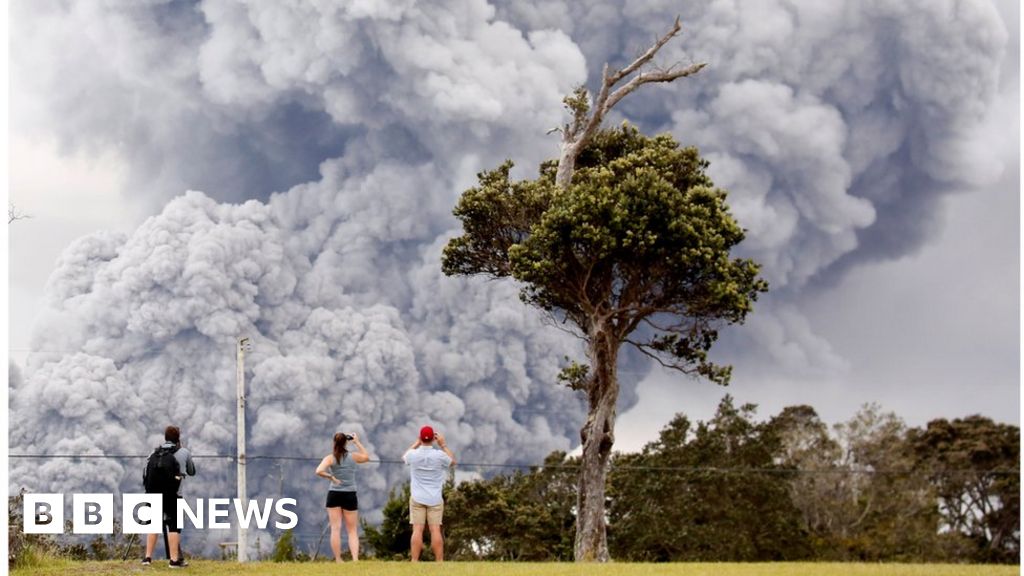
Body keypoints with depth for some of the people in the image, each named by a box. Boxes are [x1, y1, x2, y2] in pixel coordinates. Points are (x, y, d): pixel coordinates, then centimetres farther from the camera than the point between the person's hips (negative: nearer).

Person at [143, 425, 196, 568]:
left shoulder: (155, 453, 10)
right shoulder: (184, 453, 5)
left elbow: (146, 473, 6)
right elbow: (192, 472, 19)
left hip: (155, 493, 3)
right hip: (173, 494, -3)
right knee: (174, 526, -2)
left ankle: (148, 557, 10)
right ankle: (175, 560, -6)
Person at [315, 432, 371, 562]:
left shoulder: (330, 458, -5)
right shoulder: (353, 457, 0)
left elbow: (319, 471, -21)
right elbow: (367, 457, 21)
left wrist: (331, 477, -7)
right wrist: (357, 442, 20)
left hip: (334, 495, -1)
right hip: (350, 496, 1)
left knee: (335, 529, 2)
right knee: (352, 530, 7)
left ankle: (338, 561, 2)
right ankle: (355, 558, -9)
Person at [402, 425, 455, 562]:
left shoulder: (413, 454, -6)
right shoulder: (439, 455, -9)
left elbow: (404, 457, 20)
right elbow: (452, 461, 14)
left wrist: (417, 443, 23)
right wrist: (443, 445, 16)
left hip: (417, 498, 0)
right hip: (435, 498, 0)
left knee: (417, 530, -2)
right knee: (435, 530, -1)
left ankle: (414, 562, -7)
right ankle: (439, 562, -2)